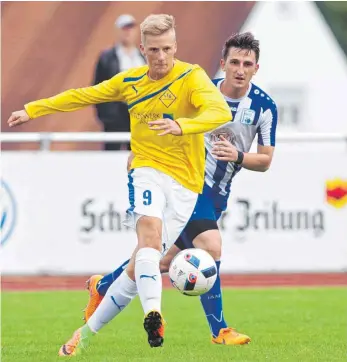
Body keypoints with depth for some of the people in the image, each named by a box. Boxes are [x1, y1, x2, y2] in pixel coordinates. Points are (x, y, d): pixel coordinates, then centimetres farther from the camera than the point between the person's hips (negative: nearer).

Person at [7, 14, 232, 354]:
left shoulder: (191, 77, -7)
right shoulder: (130, 81, 6)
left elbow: (220, 112, -25)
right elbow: (81, 96, 21)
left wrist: (181, 125, -43)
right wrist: (32, 110, 25)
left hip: (184, 182, -1)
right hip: (148, 171, 1)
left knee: (139, 265, -3)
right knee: (150, 232, -30)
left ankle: (87, 331, 12)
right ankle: (152, 314, -50)